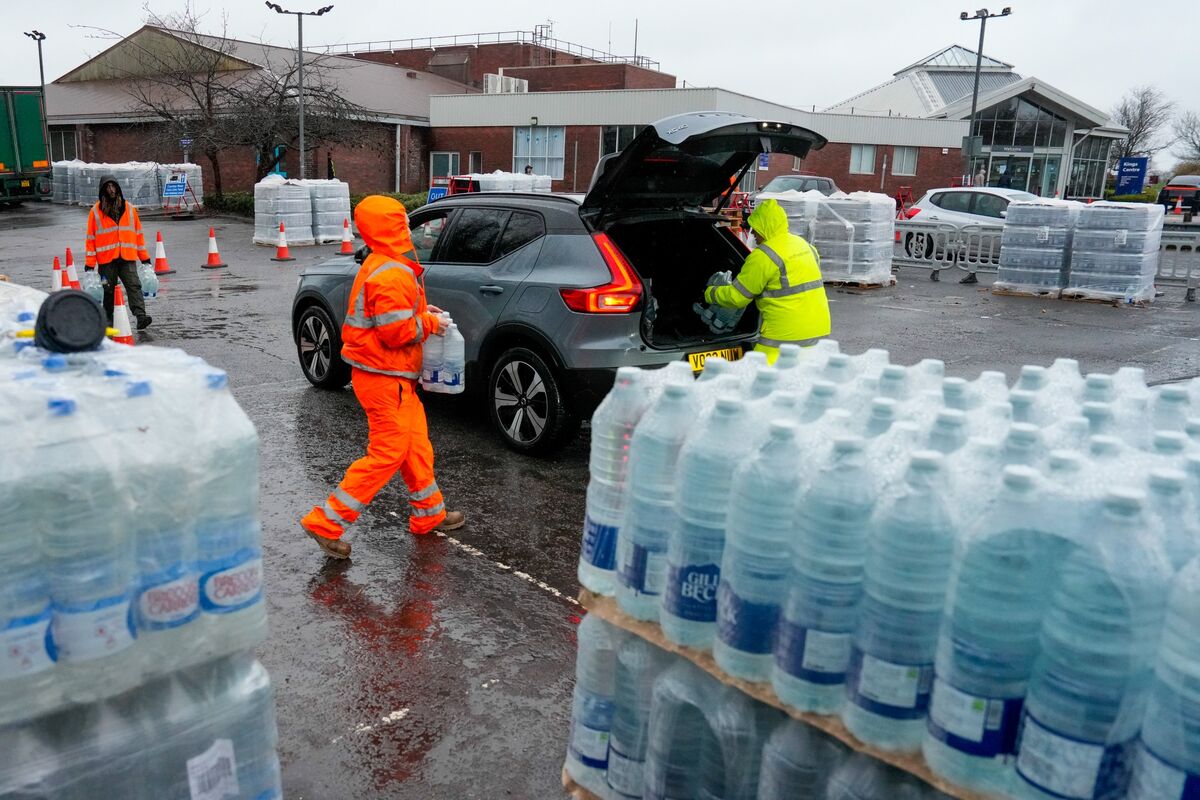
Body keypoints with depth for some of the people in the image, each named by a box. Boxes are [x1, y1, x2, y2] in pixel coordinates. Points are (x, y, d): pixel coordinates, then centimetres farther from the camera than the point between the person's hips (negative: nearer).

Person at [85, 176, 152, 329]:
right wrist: (89, 263, -1)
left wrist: (144, 257, 11)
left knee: (134, 286, -14)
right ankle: (108, 321, 18)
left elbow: (138, 233, 14)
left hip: (128, 258, 1)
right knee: (108, 291, 7)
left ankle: (141, 316, -25)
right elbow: (91, 238, 4)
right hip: (106, 259, 0)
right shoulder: (96, 211, 4)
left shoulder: (129, 209, 10)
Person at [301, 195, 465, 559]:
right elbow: (397, 332, -23)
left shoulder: (379, 266, 13)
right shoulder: (392, 275, -21)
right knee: (388, 453, -5)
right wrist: (429, 322, -8)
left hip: (394, 376, 11)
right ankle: (326, 522, 0)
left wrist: (420, 312, 8)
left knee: (416, 445, 17)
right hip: (384, 377, -11)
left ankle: (429, 514, 29)